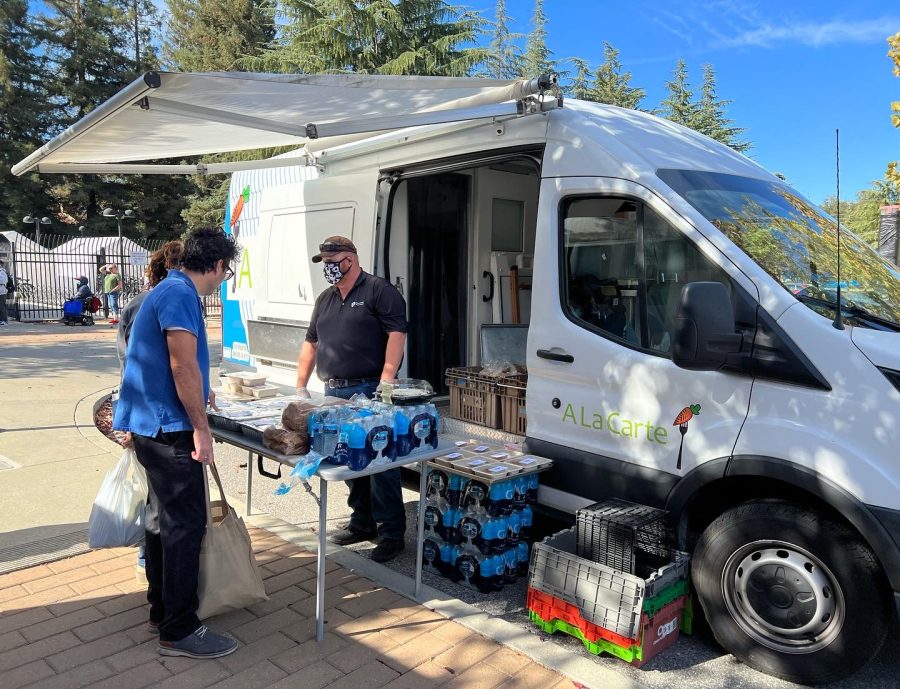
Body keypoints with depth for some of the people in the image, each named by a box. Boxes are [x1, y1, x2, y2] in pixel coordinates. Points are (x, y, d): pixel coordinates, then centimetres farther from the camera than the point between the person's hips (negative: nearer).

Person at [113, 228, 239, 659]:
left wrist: (196, 394, 42)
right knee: (185, 523, -4)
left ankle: (162, 608, 30)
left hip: (151, 424, 11)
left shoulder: (170, 291, 16)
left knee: (163, 517, 17)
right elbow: (183, 365, -22)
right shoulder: (181, 296, -16)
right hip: (169, 428, -11)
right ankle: (179, 630, 5)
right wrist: (200, 427, -18)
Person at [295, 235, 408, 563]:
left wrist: (386, 380, -21)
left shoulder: (379, 291, -3)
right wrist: (300, 385, 17)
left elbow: (397, 333, -12)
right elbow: (311, 343, 24)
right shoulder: (325, 299, 20)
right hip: (334, 393, 8)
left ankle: (391, 532, 6)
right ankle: (362, 523, 26)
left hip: (369, 392, -7)